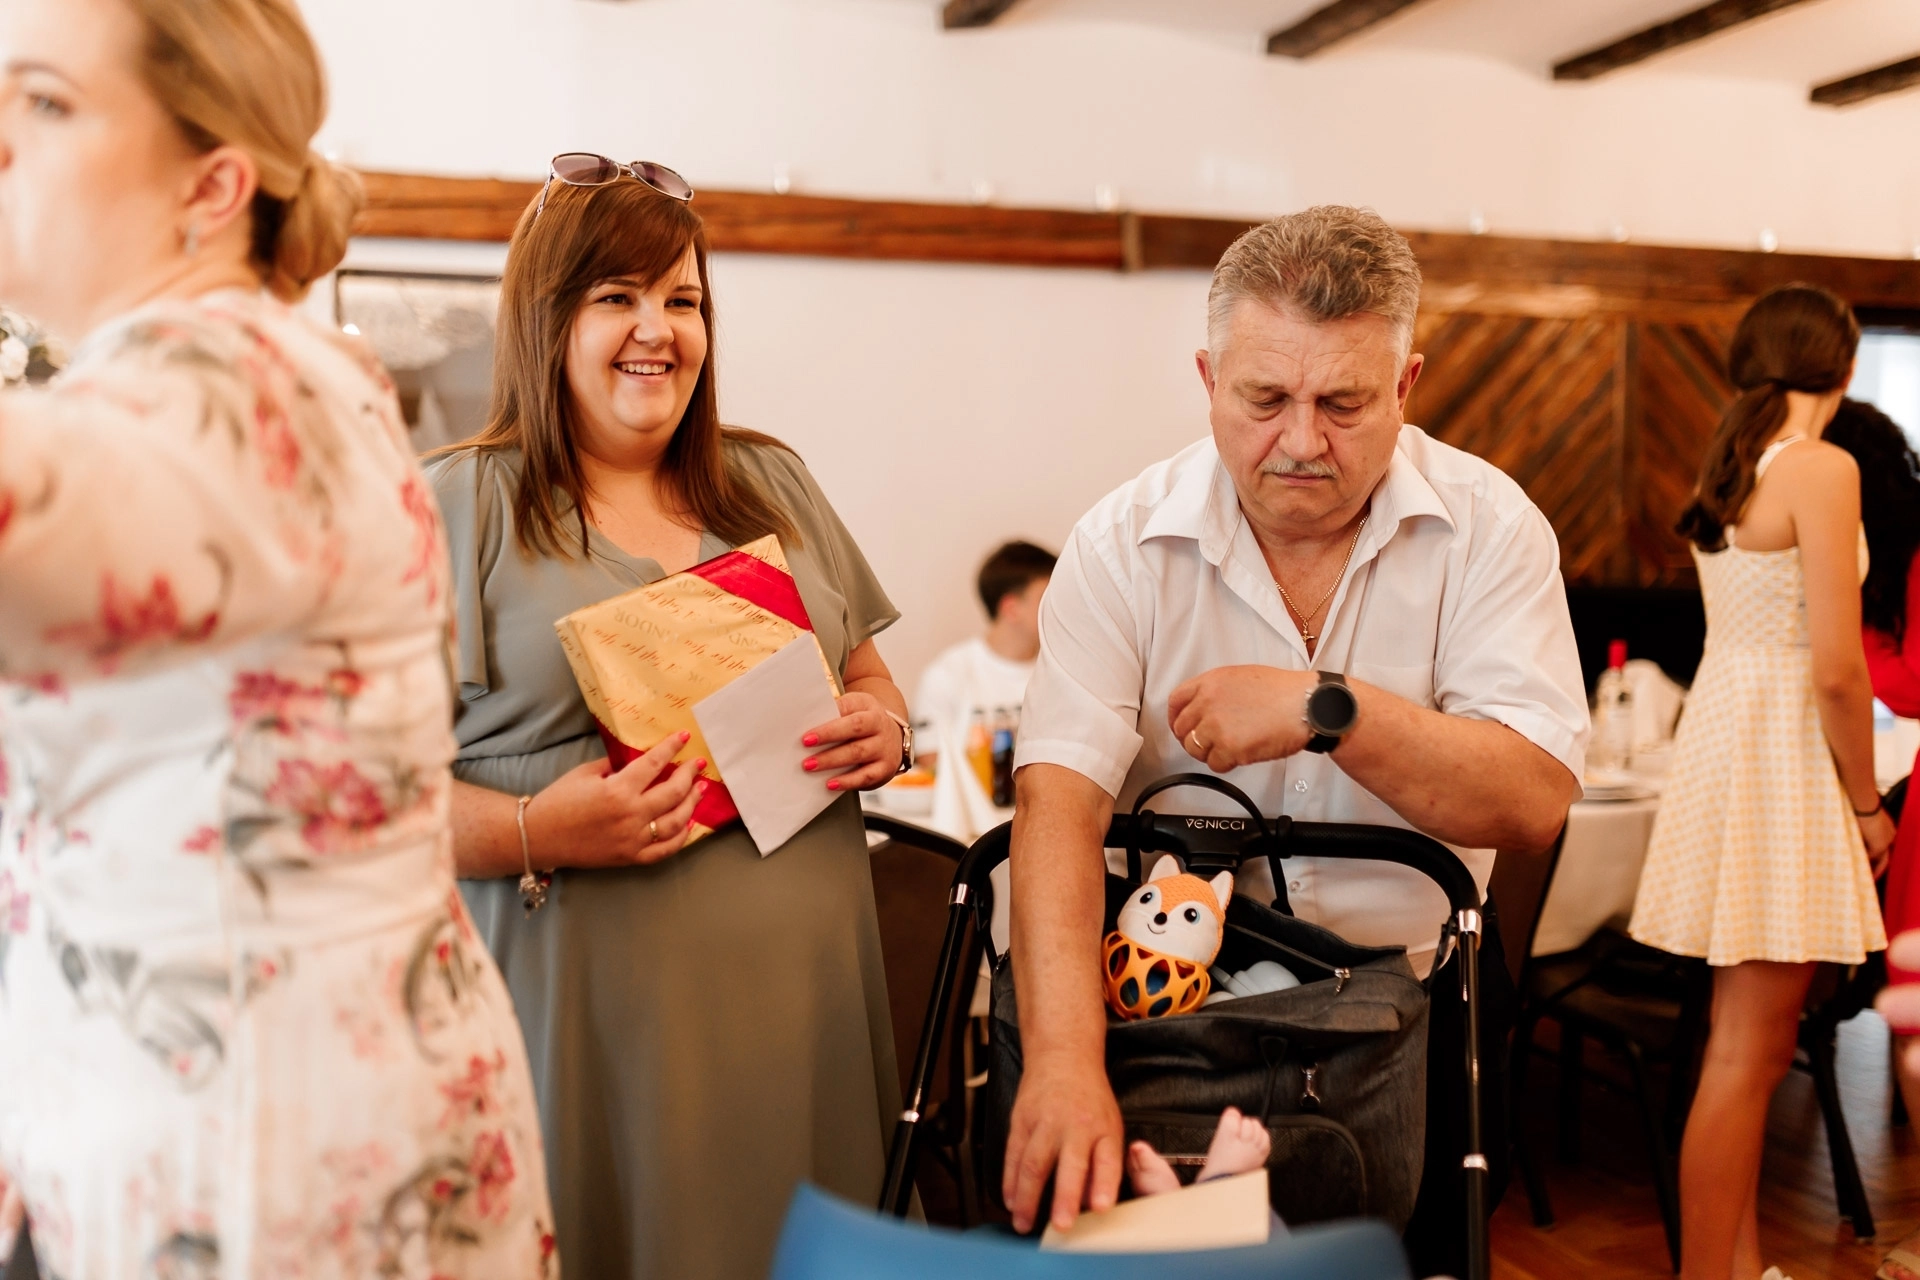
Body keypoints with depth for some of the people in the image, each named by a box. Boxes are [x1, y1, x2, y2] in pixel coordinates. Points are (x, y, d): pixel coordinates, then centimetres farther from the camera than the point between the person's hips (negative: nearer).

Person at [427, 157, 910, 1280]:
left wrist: (885, 730, -1)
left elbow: (873, 680, 20)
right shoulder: (456, 510, -2)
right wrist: (538, 831, -21)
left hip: (807, 980, 4)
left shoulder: (772, 483, 14)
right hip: (595, 1005, -4)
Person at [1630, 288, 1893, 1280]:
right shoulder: (1824, 469, -13)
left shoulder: (1726, 468, 12)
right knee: (1748, 1055, -3)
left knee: (1745, 1043, 16)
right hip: (1783, 750, -9)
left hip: (1723, 718, 9)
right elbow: (1836, 667, -17)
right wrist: (1867, 802, -6)